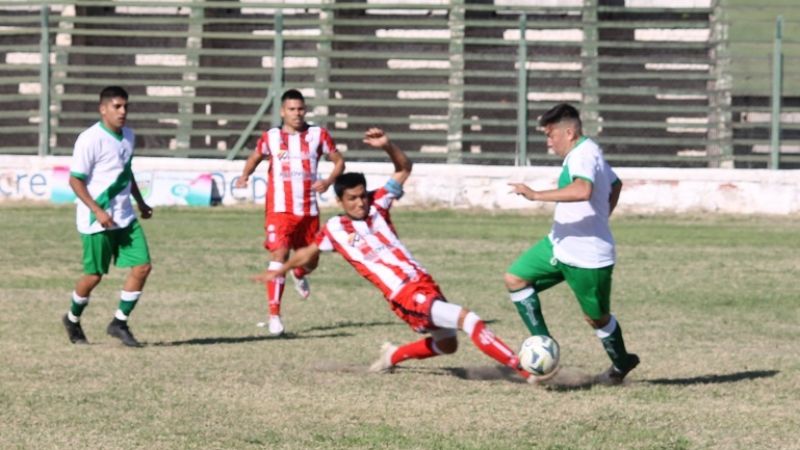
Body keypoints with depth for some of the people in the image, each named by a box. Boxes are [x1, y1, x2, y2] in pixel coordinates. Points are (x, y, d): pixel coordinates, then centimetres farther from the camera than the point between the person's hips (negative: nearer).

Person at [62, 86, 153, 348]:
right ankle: (72, 320, 27)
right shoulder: (90, 139, -15)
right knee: (94, 275, 1)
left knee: (142, 266, -4)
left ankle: (119, 323, 7)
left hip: (125, 218, 7)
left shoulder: (128, 136, 9)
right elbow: (75, 180, -15)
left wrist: (140, 202, 23)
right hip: (97, 221, -7)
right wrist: (98, 212, -22)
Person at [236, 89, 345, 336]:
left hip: (309, 211, 2)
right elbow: (255, 158, 18)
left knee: (310, 261, 14)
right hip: (280, 210, -2)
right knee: (279, 256, -17)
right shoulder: (271, 137, 2)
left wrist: (328, 181, -10)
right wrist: (245, 175, -3)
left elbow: (339, 161, 9)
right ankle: (274, 315, -14)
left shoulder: (318, 135, 3)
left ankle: (299, 275, 54)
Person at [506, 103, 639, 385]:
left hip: (588, 256, -10)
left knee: (597, 317, 7)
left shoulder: (583, 154, -21)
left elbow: (583, 190, -42)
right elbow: (615, 185, 27)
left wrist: (536, 195, -39)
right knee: (515, 278, -1)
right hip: (560, 244, 10)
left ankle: (621, 365, 32)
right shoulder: (586, 153, 11)